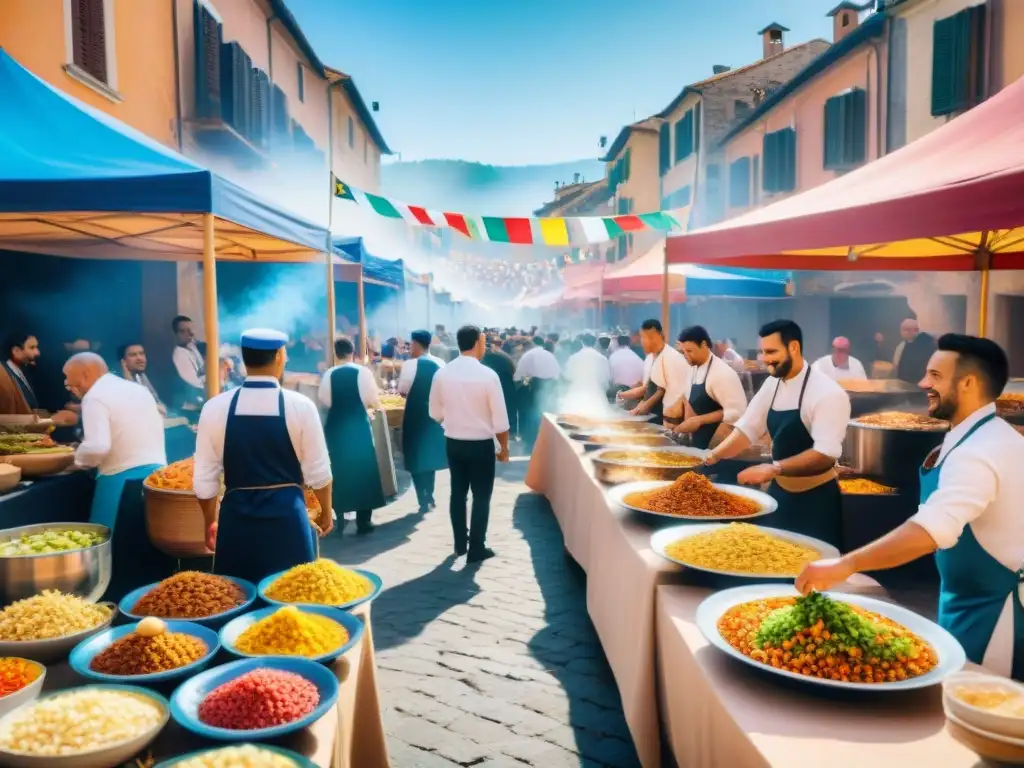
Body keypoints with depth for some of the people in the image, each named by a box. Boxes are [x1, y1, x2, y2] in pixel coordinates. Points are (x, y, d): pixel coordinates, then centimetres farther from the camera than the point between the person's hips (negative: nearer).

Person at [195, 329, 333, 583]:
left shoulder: (214, 408, -5)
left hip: (236, 517, 2)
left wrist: (210, 521, 18)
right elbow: (318, 473, -4)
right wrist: (326, 512, 14)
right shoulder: (301, 405, -10)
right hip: (287, 515, -1)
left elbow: (204, 480, 1)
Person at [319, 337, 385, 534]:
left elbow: (324, 401, 4)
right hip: (359, 425, -2)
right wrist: (376, 406, 16)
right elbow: (374, 400, -7)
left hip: (336, 427, 3)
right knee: (362, 469, 6)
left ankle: (339, 516, 21)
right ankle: (363, 521, 7)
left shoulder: (329, 374, -2)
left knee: (339, 469, 14)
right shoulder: (363, 371, -9)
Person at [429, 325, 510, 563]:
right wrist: (504, 447, 0)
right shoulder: (488, 375, -17)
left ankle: (460, 543, 29)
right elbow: (500, 418, -13)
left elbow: (435, 413, 6)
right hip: (481, 445, -4)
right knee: (481, 497, 8)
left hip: (453, 443, 4)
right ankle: (476, 549, 14)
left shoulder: (442, 374, -5)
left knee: (458, 493, 17)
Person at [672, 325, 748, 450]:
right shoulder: (693, 369, 8)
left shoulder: (723, 373, -18)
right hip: (698, 441, 8)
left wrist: (700, 420, -21)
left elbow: (736, 412, -21)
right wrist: (687, 425, 1)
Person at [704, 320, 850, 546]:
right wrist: (712, 456, -12)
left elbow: (826, 456, -27)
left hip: (815, 499, -6)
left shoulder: (828, 393, -20)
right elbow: (746, 428, 2)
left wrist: (773, 469, -34)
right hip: (780, 492, 7)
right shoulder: (772, 385, 2)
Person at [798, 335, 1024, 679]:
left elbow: (932, 529, -43)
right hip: (977, 599, 10)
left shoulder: (979, 452, -27)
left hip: (990, 611, -10)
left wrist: (845, 565, -49)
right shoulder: (989, 437, 6)